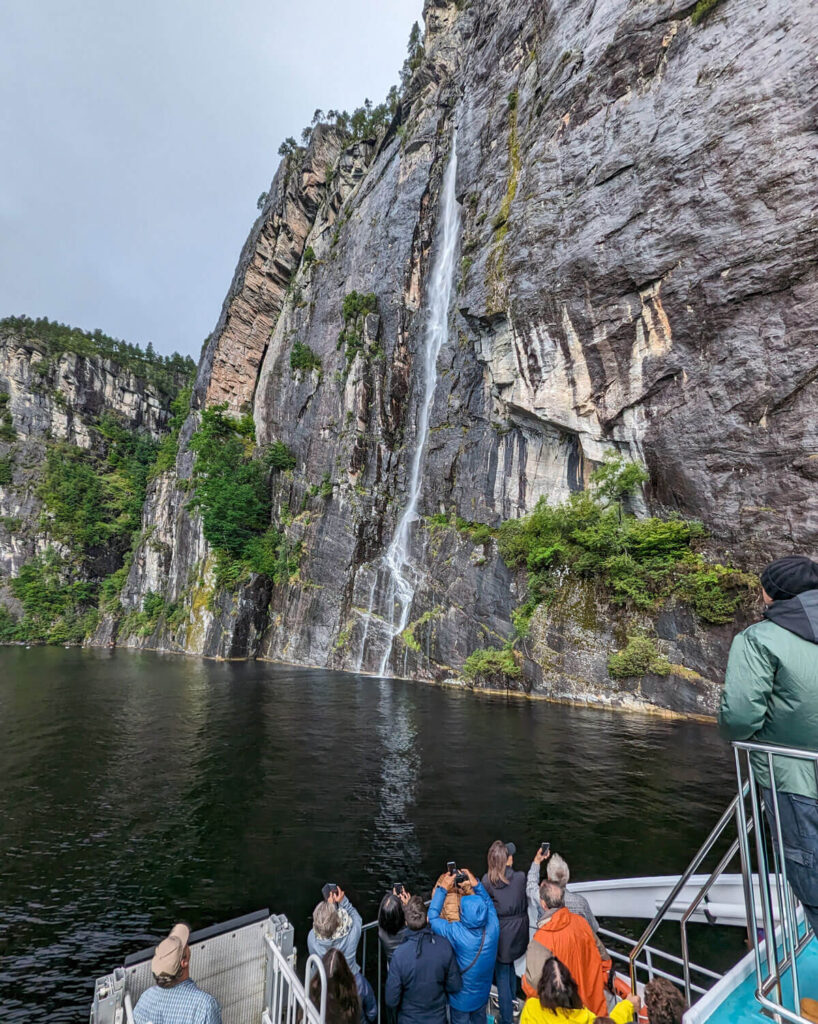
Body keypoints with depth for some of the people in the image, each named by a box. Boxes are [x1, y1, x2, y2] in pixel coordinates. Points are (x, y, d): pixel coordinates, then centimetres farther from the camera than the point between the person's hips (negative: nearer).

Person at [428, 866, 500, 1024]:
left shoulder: (456, 932, -40)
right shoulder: (493, 928, -30)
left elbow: (433, 916, -25)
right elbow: (488, 902, -9)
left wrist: (443, 889, -20)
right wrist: (476, 884, -12)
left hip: (461, 996, -3)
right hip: (483, 993, 3)